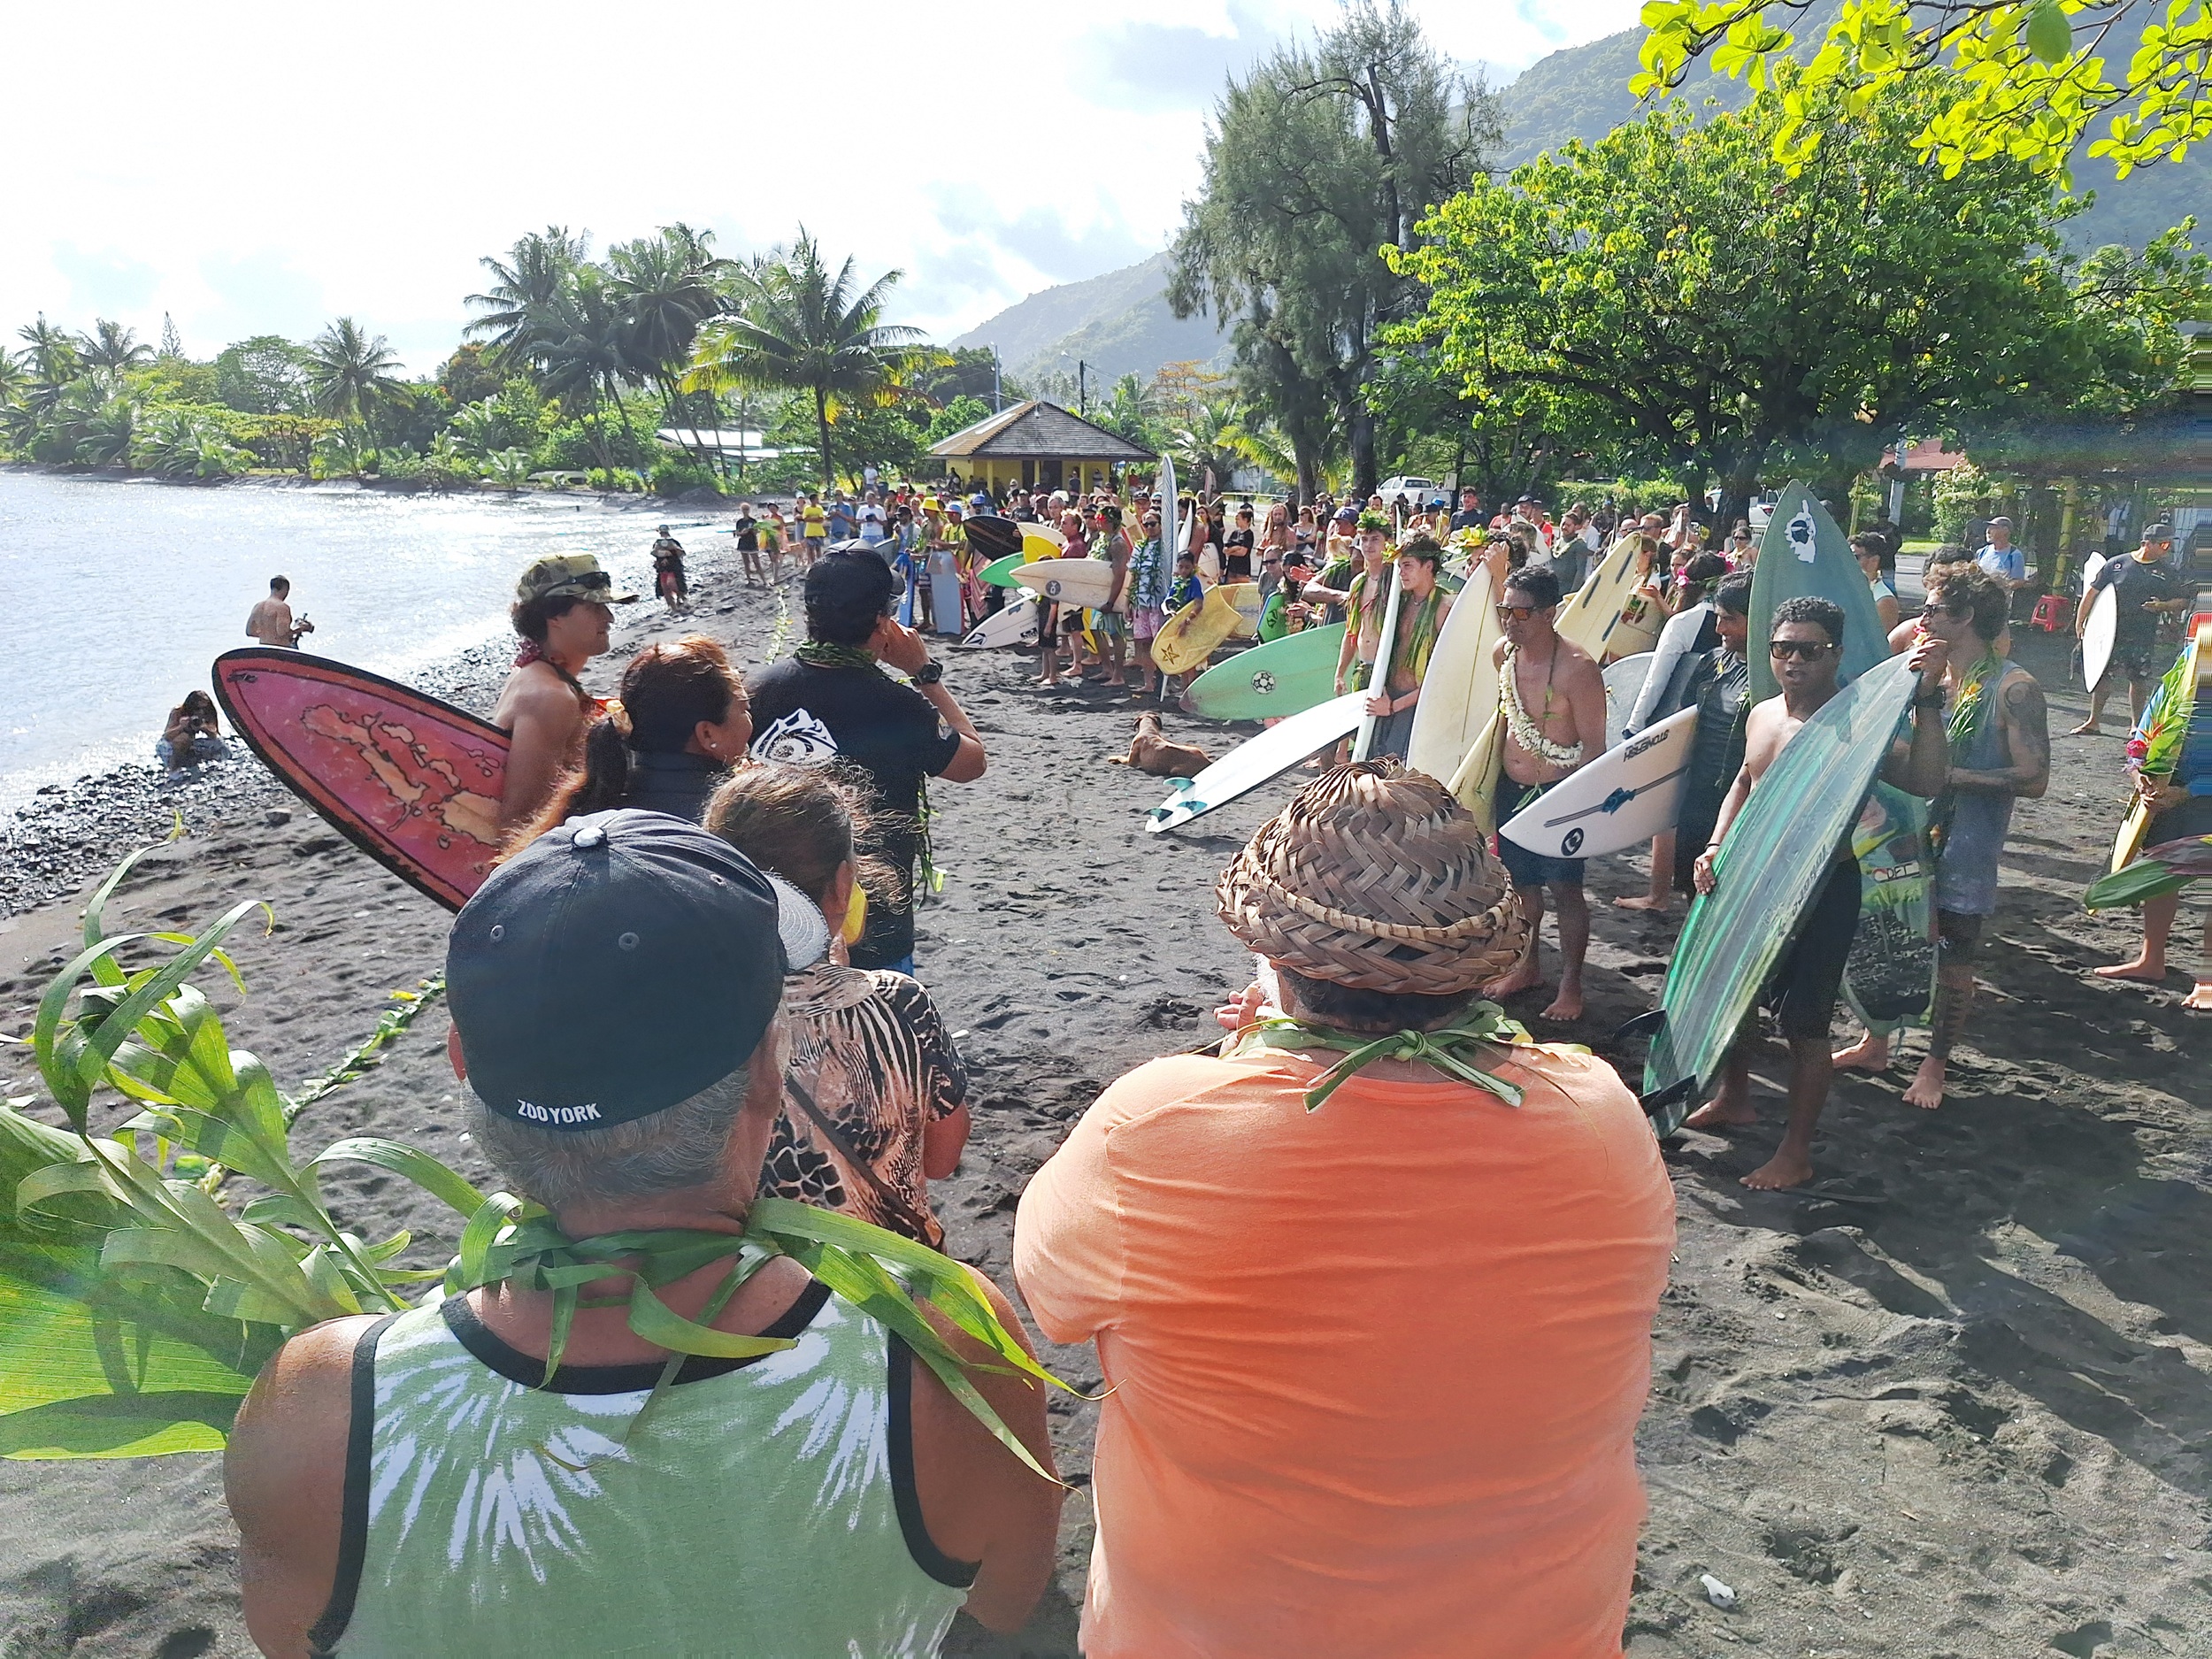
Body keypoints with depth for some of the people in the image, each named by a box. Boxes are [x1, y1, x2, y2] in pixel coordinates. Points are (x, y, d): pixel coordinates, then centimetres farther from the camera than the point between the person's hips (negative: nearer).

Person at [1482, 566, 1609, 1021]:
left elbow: (1594, 746, -17)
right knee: (1521, 879, 17)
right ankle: (1528, 966, 34)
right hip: (1511, 788, 7)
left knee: (1564, 888, 0)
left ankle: (1570, 986, 13)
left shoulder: (1576, 668, -20)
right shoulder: (1503, 654, 1)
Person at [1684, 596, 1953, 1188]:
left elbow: (1923, 781, -32)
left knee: (1803, 1024, 0)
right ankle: (1734, 1098, 46)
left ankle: (1796, 1153, 16)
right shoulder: (1761, 715, 5)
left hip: (1822, 889, -7)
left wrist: (1926, 699, -36)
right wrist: (1716, 847, 6)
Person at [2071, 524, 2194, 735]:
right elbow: (2093, 592, 5)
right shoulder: (2117, 564, 3)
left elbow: (2182, 602, 11)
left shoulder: (2167, 572, 8)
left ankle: (2136, 724, 18)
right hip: (2111, 632, -1)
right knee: (2102, 675, -1)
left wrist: (2162, 606, -10)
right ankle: (2093, 722, 9)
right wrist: (2080, 622, 2)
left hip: (2144, 637, 1)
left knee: (2139, 679, 6)